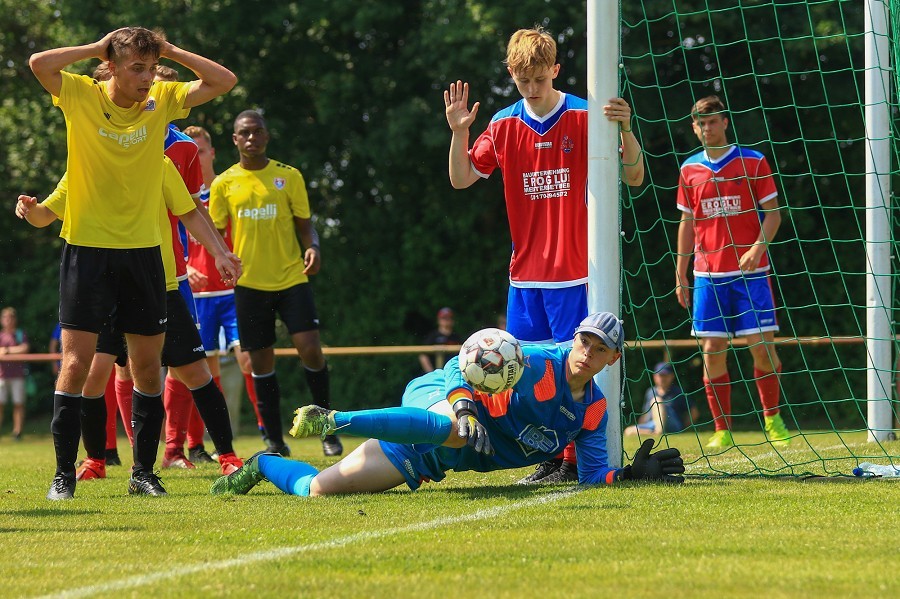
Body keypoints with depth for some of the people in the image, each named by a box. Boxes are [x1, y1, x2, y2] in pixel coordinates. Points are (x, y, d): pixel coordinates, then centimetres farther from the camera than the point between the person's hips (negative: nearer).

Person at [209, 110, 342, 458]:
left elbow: (304, 223, 8)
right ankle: (275, 442, 11)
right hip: (250, 282, 1)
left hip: (291, 277, -1)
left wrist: (313, 247, -13)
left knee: (310, 348, -13)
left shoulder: (289, 176, 5)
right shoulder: (224, 184, 5)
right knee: (261, 361, 2)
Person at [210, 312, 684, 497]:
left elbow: (592, 474, 3)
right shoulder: (537, 363, -13)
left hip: (440, 456, 6)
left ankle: (264, 466, 22)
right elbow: (464, 364, -16)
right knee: (456, 431, -47)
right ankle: (333, 421, -38)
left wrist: (632, 473, -14)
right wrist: (462, 402, -36)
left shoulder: (593, 411, 6)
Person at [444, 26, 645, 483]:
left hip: (574, 273, -4)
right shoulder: (504, 125, 7)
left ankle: (577, 458, -1)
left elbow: (634, 178, -6)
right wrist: (458, 132, -6)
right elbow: (461, 179, 10)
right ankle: (549, 458, 14)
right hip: (524, 274, 5)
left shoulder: (583, 118, -5)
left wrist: (625, 130, -24)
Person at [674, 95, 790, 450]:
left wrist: (758, 247, -18)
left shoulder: (753, 162, 0)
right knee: (713, 351, -2)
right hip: (707, 274, 3)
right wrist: (680, 274, 11)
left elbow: (772, 213, 0)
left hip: (750, 272, -3)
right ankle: (722, 431, 5)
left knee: (762, 346, -6)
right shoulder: (690, 170, 9)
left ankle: (772, 418, 13)